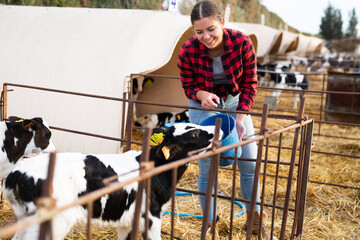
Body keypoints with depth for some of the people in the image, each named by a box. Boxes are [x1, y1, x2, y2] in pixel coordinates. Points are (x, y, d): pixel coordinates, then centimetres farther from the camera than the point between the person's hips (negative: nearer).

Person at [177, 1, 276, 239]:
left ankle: (255, 220, 27)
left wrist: (241, 117, -19)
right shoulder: (188, 52, -23)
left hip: (235, 102, 2)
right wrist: (202, 95, -31)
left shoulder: (242, 43, -22)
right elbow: (188, 86, -8)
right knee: (207, 167, -2)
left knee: (250, 163, 7)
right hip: (203, 105, -1)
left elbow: (250, 83, -11)